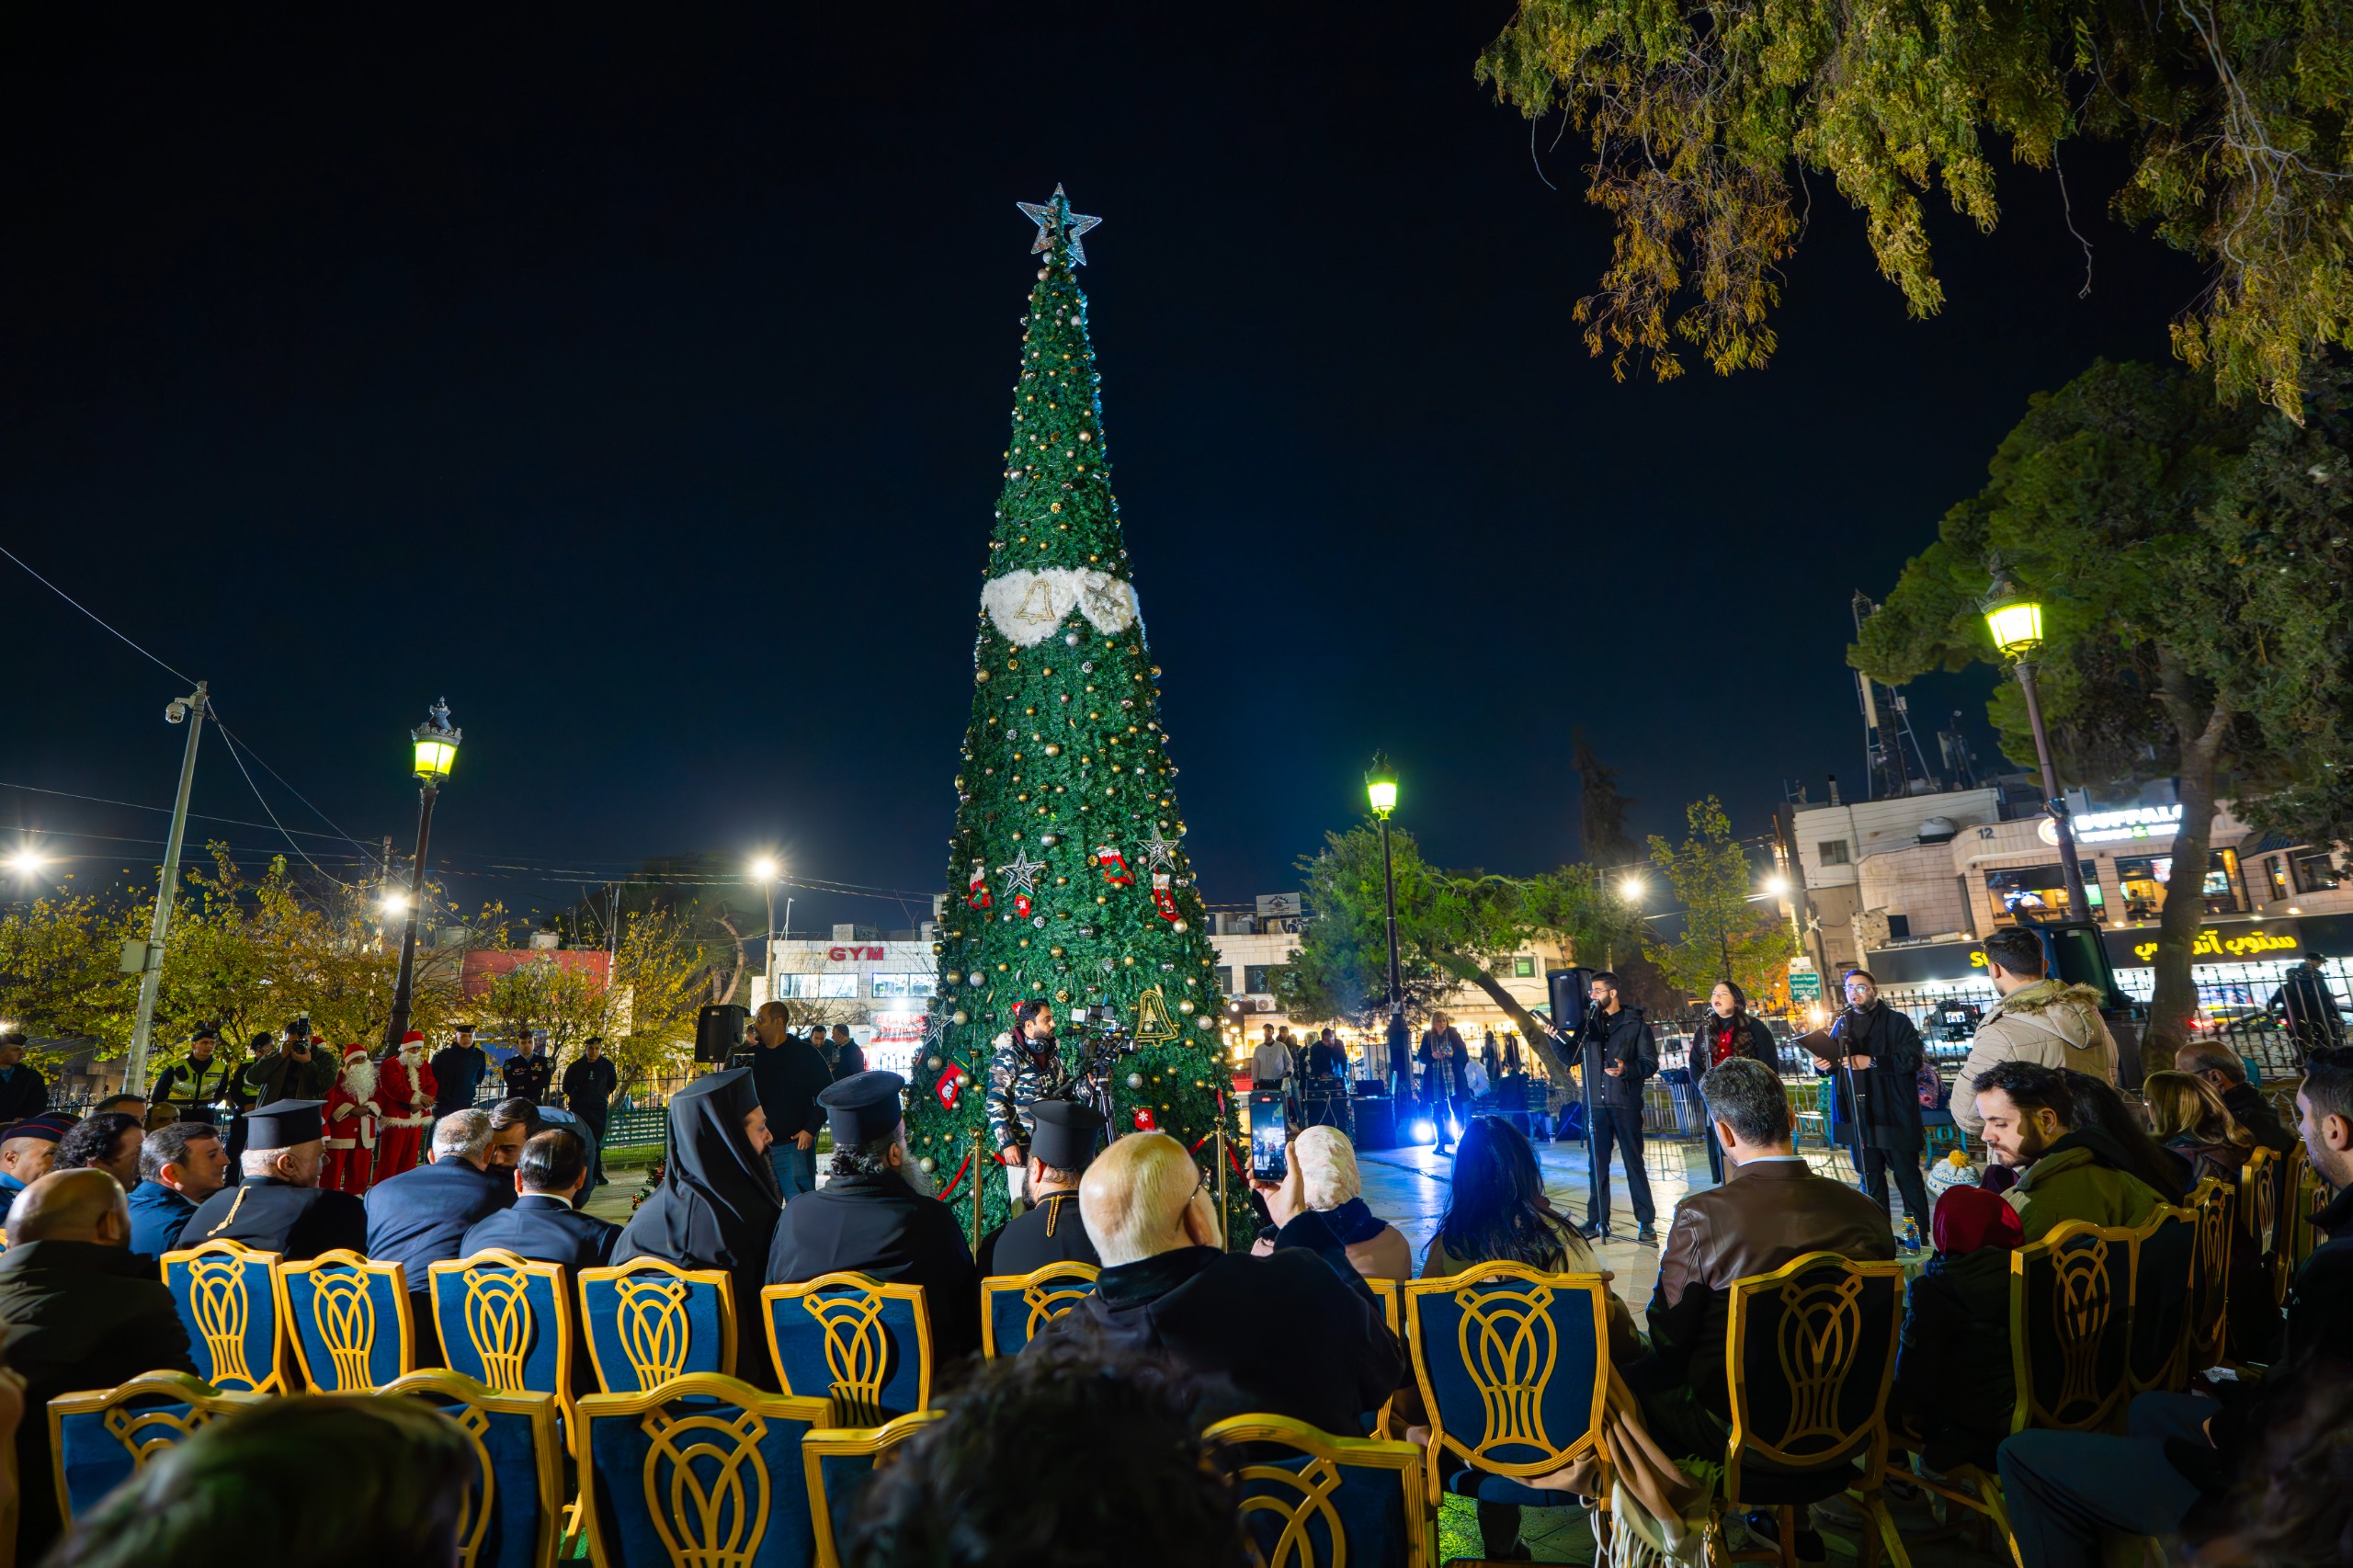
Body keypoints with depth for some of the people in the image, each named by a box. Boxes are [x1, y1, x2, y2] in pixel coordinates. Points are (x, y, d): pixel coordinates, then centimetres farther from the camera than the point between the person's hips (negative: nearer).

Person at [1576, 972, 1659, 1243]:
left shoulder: (1634, 1023, 1)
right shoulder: (1588, 1022, 12)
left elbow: (1651, 1062, -3)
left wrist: (1627, 1068, -20)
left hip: (1625, 1102, -4)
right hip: (1596, 1104, 4)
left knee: (1634, 1162, 0)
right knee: (1598, 1164, 8)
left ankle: (1646, 1223, 9)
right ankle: (1598, 1221, 17)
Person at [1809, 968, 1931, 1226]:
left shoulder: (1897, 1021, -2)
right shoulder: (1841, 1024, 12)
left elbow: (1912, 1059, -16)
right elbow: (1831, 1061, 20)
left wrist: (1871, 1062, -21)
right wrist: (1823, 1065, -2)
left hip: (1894, 1115, -5)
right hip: (1857, 1116, 5)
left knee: (1907, 1174, 2)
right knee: (1870, 1176, 13)